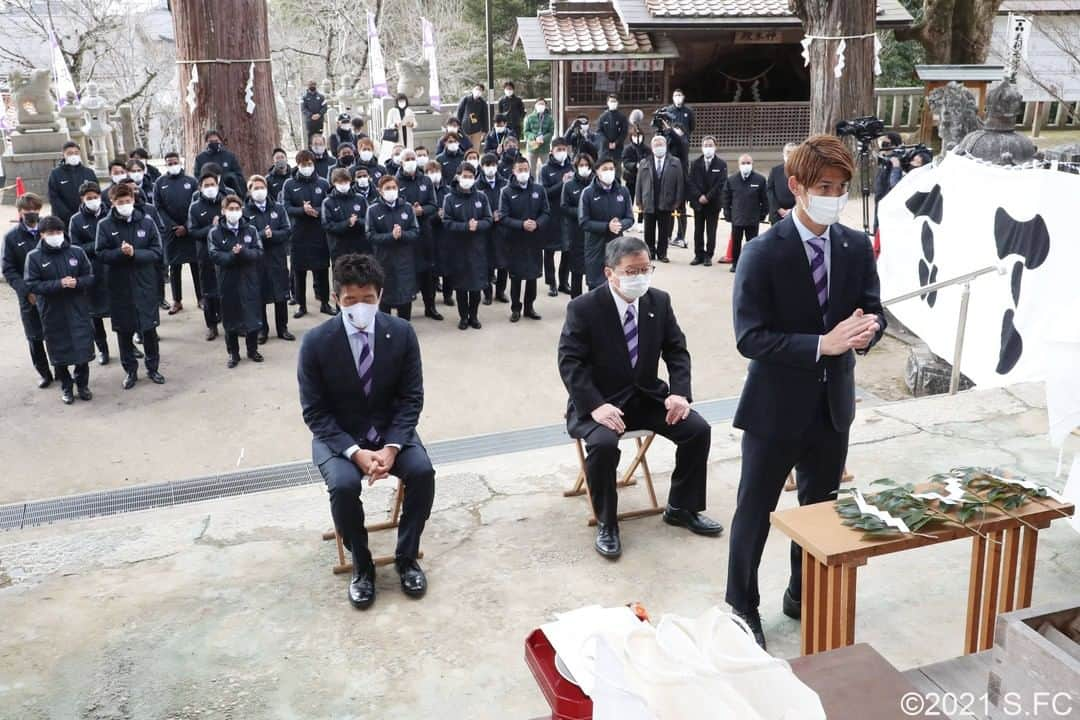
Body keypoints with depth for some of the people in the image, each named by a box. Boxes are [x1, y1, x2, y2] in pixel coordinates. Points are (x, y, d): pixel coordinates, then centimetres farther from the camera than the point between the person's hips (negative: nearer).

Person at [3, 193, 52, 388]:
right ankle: (44, 373, 24)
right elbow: (9, 270, 0)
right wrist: (26, 291, -12)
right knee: (35, 338, 7)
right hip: (29, 297, 0)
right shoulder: (11, 237, 0)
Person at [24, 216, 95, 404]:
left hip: (78, 310, 1)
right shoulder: (34, 257, -6)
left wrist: (77, 282, -18)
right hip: (52, 313, -1)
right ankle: (66, 387, 24)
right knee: (59, 352, 8)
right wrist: (59, 284, -21)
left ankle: (82, 384, 24)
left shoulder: (76, 251, -1)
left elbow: (90, 277, 4)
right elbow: (32, 285, -9)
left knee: (83, 348, 5)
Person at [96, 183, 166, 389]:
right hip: (119, 286, 0)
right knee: (124, 331, 8)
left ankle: (152, 367, 25)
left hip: (145, 285, 0)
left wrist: (134, 253, -19)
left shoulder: (147, 222, -2)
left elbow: (157, 252, -5)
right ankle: (130, 370, 23)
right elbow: (101, 254, -5)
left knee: (149, 328, 8)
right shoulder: (105, 225, -2)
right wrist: (120, 252, -22)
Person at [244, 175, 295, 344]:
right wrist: (262, 235, -21)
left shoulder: (278, 208, 5)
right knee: (259, 296, 5)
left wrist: (272, 234, -17)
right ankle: (262, 330, 17)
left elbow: (286, 232, -1)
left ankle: (282, 328, 20)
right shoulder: (245, 211, -3)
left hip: (278, 258, 2)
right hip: (256, 259, -2)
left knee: (281, 295, 8)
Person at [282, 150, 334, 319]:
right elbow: (286, 208, -5)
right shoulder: (289, 184, 3)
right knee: (299, 270, 5)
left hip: (319, 234, 0)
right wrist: (303, 210, -21)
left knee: (321, 269, 5)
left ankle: (324, 302, 18)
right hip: (298, 234, 0)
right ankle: (301, 304, 15)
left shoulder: (323, 183, 6)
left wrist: (317, 211, -18)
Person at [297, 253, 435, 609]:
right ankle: (362, 566, -3)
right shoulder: (316, 342, -15)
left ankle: (406, 557, -1)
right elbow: (315, 412, -11)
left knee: (422, 471, -24)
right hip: (338, 436, -2)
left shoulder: (402, 332, -10)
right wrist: (356, 452, -24)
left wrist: (392, 447, -21)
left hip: (391, 430, 2)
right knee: (343, 485, -30)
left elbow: (411, 398, -6)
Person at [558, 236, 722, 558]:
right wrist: (596, 405, -29)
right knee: (603, 443, -33)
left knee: (699, 429, -12)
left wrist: (679, 392, -11)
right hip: (601, 401, -5)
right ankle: (606, 523, -9)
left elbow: (677, 350, 6)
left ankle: (681, 507, 10)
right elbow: (569, 362, -16)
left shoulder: (659, 301, 1)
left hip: (648, 396, 5)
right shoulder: (583, 308, -13)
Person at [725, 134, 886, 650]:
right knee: (754, 512, 9)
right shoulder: (763, 253, -17)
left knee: (822, 508, 21)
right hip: (776, 407, -5)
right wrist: (822, 345, -29)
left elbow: (873, 311, 7)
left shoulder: (857, 247, -1)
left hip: (833, 405, 6)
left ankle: (804, 596, 43)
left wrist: (867, 329, -18)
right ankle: (741, 607, 29)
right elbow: (750, 338, -20)